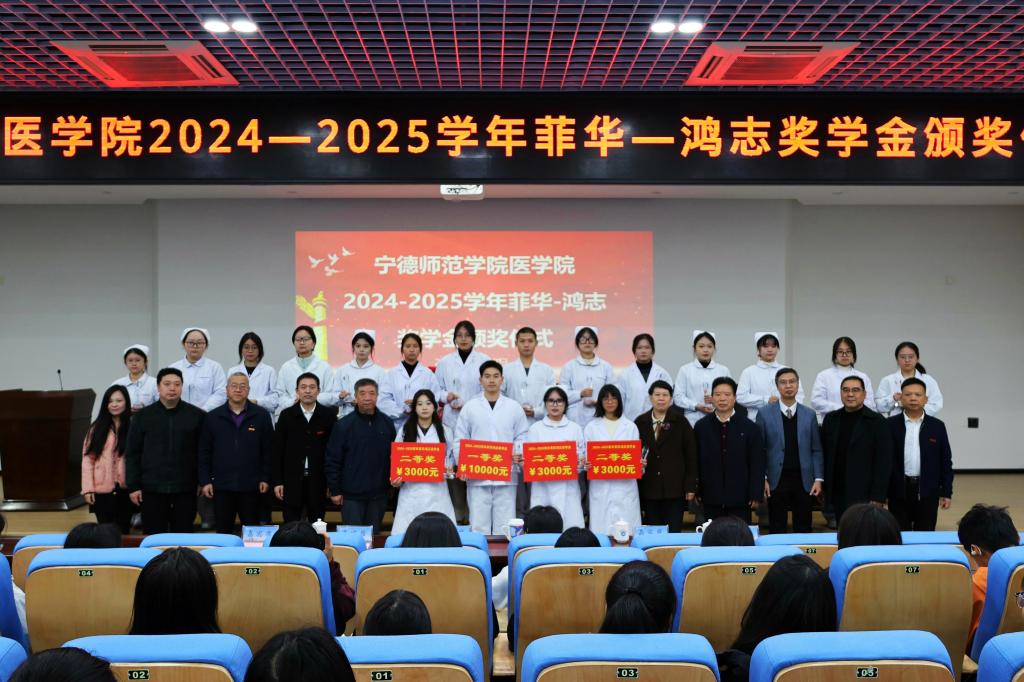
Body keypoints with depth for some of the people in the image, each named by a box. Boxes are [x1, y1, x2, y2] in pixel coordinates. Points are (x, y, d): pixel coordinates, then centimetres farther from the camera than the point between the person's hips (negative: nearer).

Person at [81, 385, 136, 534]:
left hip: (125, 490, -1)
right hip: (102, 490, 1)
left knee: (123, 531, 7)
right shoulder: (97, 428, 4)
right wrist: (88, 488, -5)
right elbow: (87, 459, 2)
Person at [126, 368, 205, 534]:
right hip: (152, 489, 0)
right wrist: (133, 486, -1)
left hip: (185, 489, 0)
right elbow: (132, 454, 5)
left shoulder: (197, 415, 2)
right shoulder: (143, 416, 4)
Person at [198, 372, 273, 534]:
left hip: (251, 486, -1)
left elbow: (268, 450, 2)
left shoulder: (261, 416, 2)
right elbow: (204, 452, 5)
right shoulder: (212, 417, 5)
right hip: (221, 486, 1)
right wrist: (205, 481, 0)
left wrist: (265, 478, -2)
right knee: (223, 532, 7)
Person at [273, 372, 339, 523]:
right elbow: (278, 450, 3)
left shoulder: (329, 415, 1)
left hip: (318, 481, 0)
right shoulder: (287, 415, 2)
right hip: (292, 481, 0)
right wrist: (277, 481, -1)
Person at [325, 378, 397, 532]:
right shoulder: (343, 425, -4)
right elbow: (332, 460, -2)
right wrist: (334, 490, -4)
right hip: (351, 495, -2)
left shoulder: (387, 423, 4)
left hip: (378, 494, 3)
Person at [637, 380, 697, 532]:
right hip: (648, 488, 2)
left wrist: (690, 486, -4)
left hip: (675, 487, -2)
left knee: (674, 531, -1)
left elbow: (691, 454, -1)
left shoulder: (680, 421, -1)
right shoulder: (640, 422, 5)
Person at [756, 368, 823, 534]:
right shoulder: (764, 414, 2)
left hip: (803, 481, 2)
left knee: (803, 529, 5)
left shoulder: (809, 415, 7)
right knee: (777, 530, 4)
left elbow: (816, 450, 6)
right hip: (776, 481, -1)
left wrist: (818, 479, -2)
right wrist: (762, 478, -5)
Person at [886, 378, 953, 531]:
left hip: (928, 491, 1)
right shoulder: (890, 425, -1)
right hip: (898, 490, -1)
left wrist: (947, 492, 2)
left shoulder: (937, 426, 3)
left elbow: (945, 461, 5)